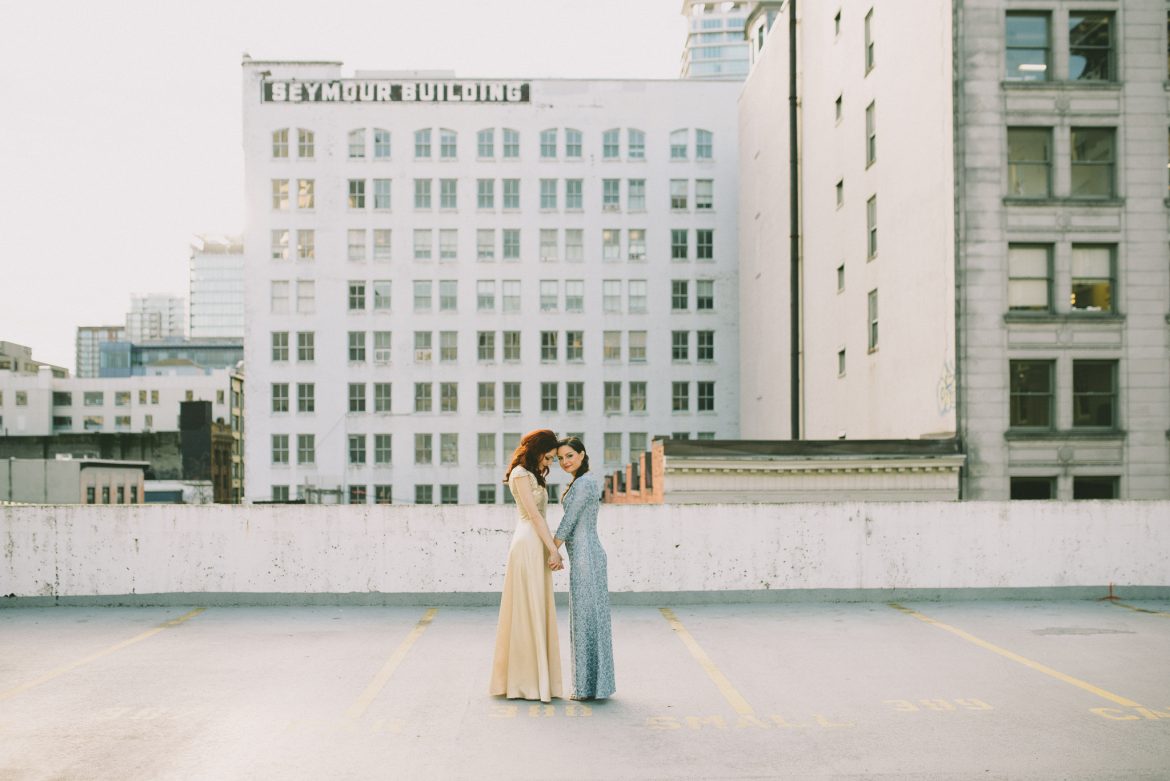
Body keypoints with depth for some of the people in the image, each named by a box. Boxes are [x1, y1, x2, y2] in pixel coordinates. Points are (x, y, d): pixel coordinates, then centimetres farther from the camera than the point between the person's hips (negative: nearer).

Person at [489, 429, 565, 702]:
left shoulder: (532, 476, 21)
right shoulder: (520, 474, -8)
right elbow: (534, 515, -13)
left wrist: (553, 550, 11)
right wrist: (553, 549, -13)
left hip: (538, 546, 10)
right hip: (528, 545, -10)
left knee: (537, 613, 10)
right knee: (528, 611, -6)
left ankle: (533, 679, 15)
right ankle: (525, 682, -2)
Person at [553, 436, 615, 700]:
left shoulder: (583, 483, -14)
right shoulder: (589, 480, 16)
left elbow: (569, 520, -14)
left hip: (584, 556, -10)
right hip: (589, 553, 10)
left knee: (586, 618, -5)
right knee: (592, 617, 12)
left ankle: (589, 686, 1)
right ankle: (596, 684, 17)